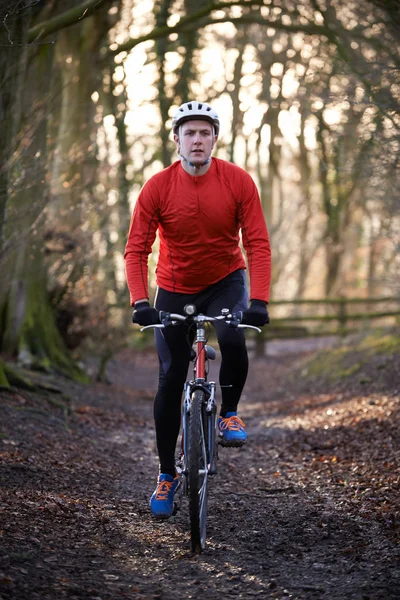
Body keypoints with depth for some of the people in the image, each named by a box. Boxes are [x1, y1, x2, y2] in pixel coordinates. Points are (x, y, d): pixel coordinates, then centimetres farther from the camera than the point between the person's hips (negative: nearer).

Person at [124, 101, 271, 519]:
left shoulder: (238, 181, -17)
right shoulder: (157, 187, -17)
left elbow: (258, 244, -19)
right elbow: (136, 250, -17)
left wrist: (259, 300, -31)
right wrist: (140, 302, -32)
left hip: (226, 282, 0)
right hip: (175, 289, 1)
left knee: (233, 341, -32)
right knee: (170, 381, 0)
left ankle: (229, 414, -3)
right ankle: (167, 475, 14)